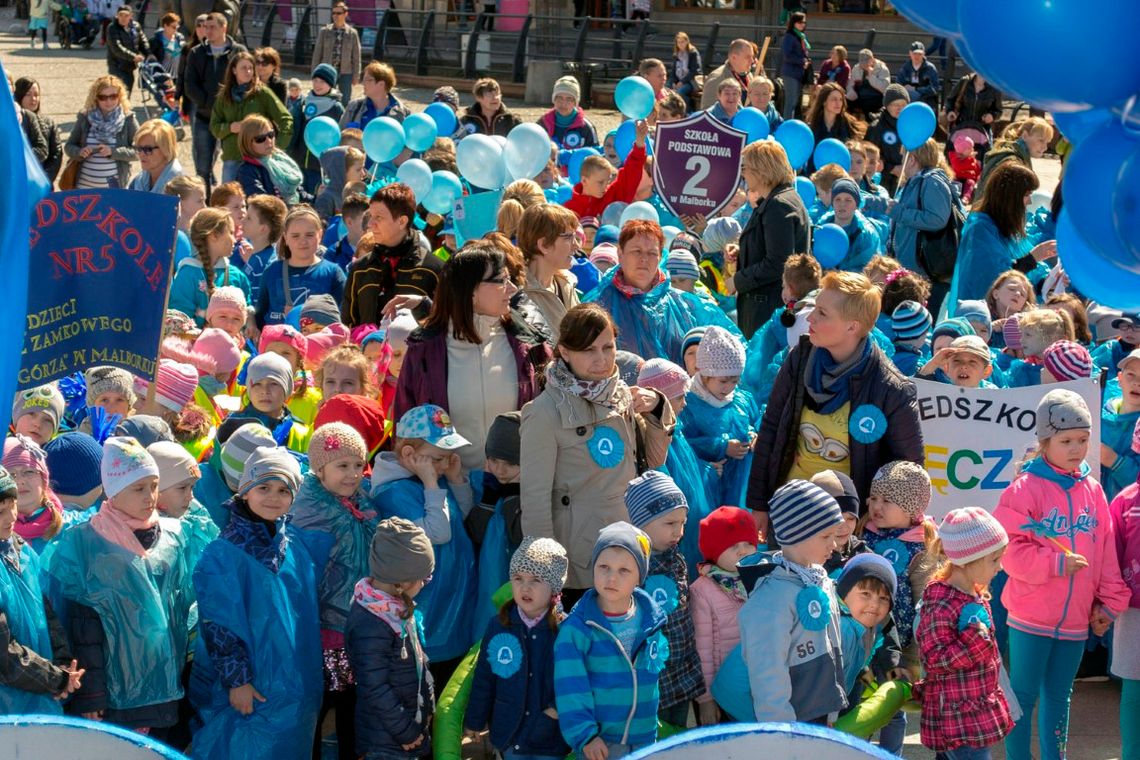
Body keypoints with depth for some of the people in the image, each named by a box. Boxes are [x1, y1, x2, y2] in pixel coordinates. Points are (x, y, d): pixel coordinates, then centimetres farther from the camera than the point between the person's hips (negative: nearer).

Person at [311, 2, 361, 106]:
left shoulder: (352, 33, 2)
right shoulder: (324, 31, 2)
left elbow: (356, 56, 4)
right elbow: (317, 53, 5)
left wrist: (356, 75, 1)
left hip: (345, 73, 0)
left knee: (345, 102, 5)